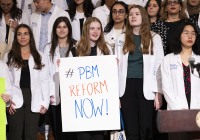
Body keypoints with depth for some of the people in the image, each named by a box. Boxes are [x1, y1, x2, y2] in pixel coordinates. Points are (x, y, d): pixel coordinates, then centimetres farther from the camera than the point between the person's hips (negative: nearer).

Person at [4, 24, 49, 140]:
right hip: (16, 101, 0)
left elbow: (45, 81, 5)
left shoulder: (41, 57, 9)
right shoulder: (9, 57, 9)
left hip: (33, 100, 0)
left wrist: (45, 102, -4)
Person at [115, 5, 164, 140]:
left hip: (146, 87, -2)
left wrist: (158, 92, -6)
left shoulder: (154, 38, 5)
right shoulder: (122, 39, 11)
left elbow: (159, 67, 1)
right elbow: (117, 66, 10)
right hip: (127, 87, 2)